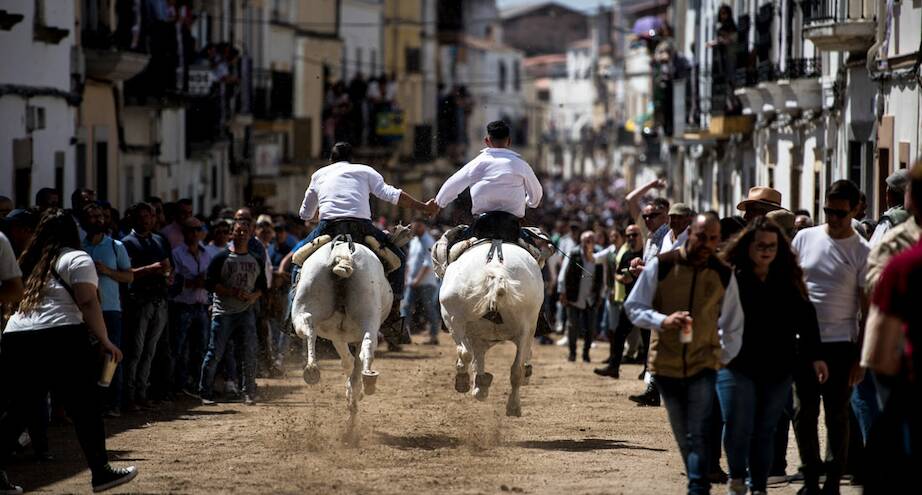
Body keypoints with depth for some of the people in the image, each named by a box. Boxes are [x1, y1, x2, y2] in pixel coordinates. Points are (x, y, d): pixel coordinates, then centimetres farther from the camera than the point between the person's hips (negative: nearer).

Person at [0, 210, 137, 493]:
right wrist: (104, 341, -5)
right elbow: (88, 304, -5)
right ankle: (101, 472, 8)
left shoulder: (29, 261, 23)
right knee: (85, 410, 4)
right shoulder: (76, 259, 5)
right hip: (59, 338, -6)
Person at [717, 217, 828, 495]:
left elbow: (805, 319, 9)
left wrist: (814, 356, 4)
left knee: (765, 430, 8)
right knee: (737, 427, -10)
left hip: (777, 368, 3)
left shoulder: (789, 280, 6)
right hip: (737, 365, -3)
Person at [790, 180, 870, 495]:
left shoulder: (862, 253, -3)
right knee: (804, 413, 5)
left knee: (837, 416, 3)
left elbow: (868, 310, -2)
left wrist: (861, 359, -7)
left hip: (841, 344, -3)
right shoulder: (805, 238, 5)